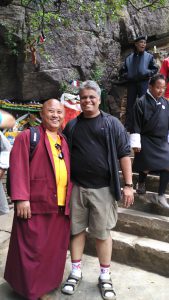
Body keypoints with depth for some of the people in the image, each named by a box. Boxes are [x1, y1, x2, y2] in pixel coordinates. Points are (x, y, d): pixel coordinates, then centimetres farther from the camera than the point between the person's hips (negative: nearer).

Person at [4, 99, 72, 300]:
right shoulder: (28, 136, -1)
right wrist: (21, 198, -18)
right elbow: (18, 168, -11)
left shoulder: (64, 141, 18)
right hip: (36, 204, -6)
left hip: (61, 206, 6)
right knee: (33, 250, 3)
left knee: (54, 250, 14)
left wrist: (69, 200, 15)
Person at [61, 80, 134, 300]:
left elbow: (124, 154, -2)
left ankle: (105, 276, 26)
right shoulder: (71, 126, 8)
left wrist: (128, 185, -7)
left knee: (102, 232, 8)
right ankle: (76, 272, 29)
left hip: (102, 188, -2)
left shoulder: (112, 124, 0)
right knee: (76, 230, 11)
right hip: (76, 187, 3)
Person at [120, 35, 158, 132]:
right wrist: (128, 76, -5)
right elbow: (122, 71, 13)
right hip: (132, 84, 2)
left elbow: (155, 69, 4)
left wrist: (146, 74, -11)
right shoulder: (129, 58, 9)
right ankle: (128, 127, 10)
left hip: (144, 83, -2)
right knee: (130, 105, 4)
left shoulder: (149, 56, 5)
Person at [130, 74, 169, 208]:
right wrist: (136, 143, -12)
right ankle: (141, 183, 41)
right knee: (146, 166, 8)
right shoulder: (141, 103, -11)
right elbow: (136, 125, -11)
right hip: (146, 141, -4)